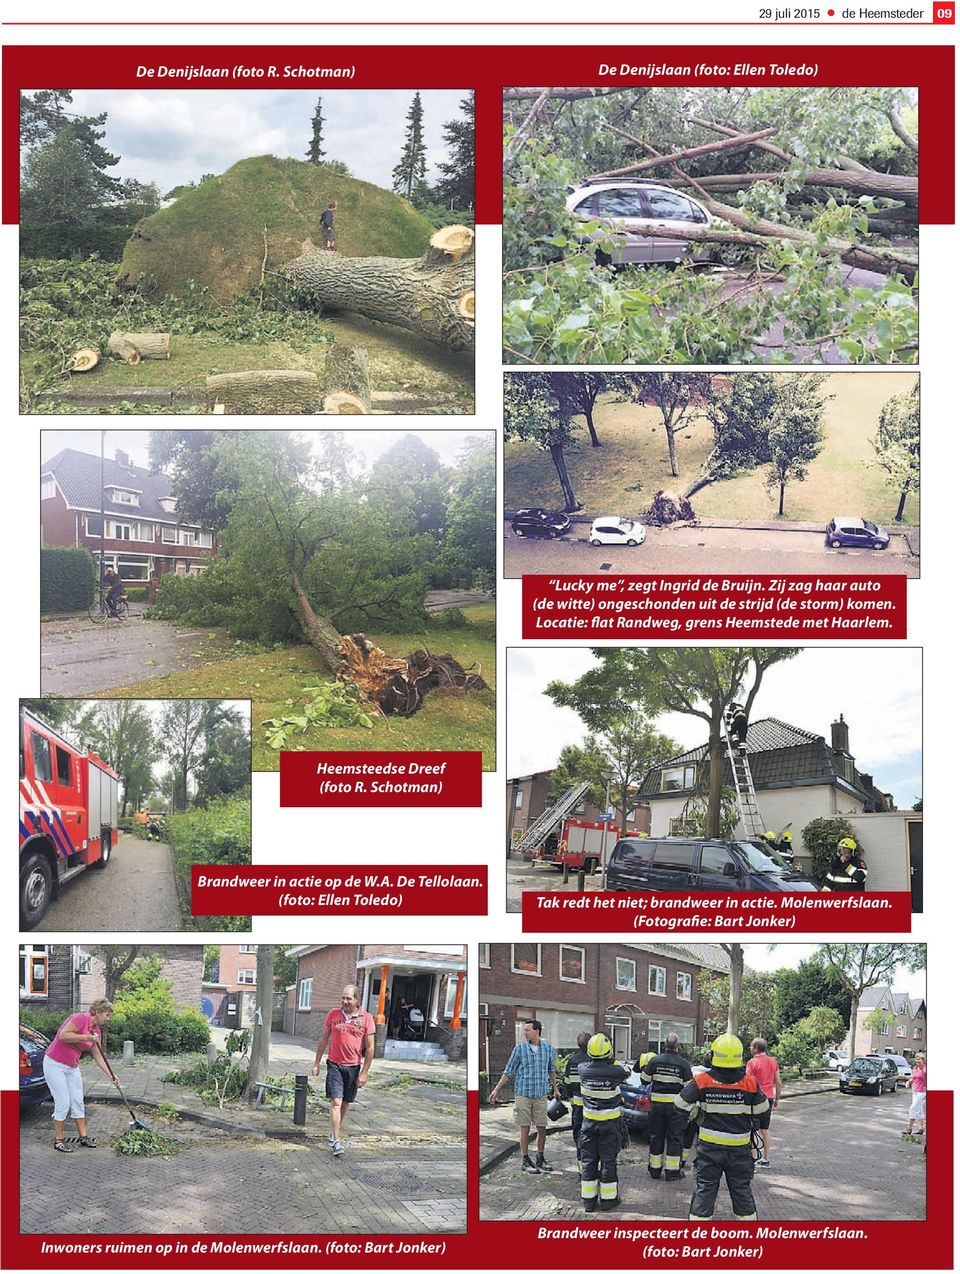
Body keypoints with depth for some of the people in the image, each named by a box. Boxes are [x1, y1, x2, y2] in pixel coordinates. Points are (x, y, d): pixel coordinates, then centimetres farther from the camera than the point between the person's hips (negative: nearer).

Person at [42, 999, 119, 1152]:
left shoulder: (96, 1031, 6)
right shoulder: (81, 1018, -20)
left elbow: (98, 1056, 10)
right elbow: (63, 1036, -29)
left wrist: (110, 1075, 4)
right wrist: (86, 1037, -29)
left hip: (72, 1067, 9)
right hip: (55, 1064, -9)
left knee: (78, 1102, 9)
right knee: (63, 1103, -7)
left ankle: (84, 1137, 17)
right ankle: (58, 1140, 5)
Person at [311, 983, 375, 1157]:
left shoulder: (366, 1018, -3)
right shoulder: (333, 1014, 1)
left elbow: (370, 1048, -1)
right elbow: (323, 1039, 10)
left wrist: (364, 1072, -4)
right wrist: (317, 1063, 9)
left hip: (353, 1067, 1)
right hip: (334, 1065, -1)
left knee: (346, 1103, 10)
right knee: (336, 1101, -10)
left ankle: (336, 1135, 25)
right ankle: (336, 1141, -11)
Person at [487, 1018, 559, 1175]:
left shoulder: (549, 1049, 2)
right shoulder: (519, 1049, -4)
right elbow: (508, 1071, 1)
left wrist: (555, 1089, 25)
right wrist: (496, 1089, -1)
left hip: (541, 1094, 2)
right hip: (523, 1093, -2)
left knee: (542, 1128, 5)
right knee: (525, 1128, 1)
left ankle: (540, 1159, 18)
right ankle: (525, 1160, 9)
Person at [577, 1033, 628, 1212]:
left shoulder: (584, 1070, -11)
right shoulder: (615, 1072, -19)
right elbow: (625, 1073, 2)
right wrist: (614, 1062, 14)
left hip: (589, 1123, 2)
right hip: (609, 1124, -2)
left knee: (588, 1160, 10)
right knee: (608, 1161, 7)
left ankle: (588, 1200, 14)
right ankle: (608, 1199, 13)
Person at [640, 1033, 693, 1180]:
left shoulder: (655, 1060, -3)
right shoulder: (683, 1063, -9)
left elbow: (644, 1079, 4)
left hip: (657, 1103, 3)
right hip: (675, 1105, -3)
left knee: (656, 1136, 13)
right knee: (675, 1138, 6)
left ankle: (654, 1169, 20)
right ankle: (672, 1171, 7)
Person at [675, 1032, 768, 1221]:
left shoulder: (702, 1081, -12)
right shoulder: (750, 1083, -10)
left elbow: (681, 1102, -7)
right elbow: (761, 1109, 2)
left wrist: (697, 1115, 9)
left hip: (710, 1148, -1)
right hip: (740, 1149, 1)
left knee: (704, 1191, 7)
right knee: (742, 1191, 14)